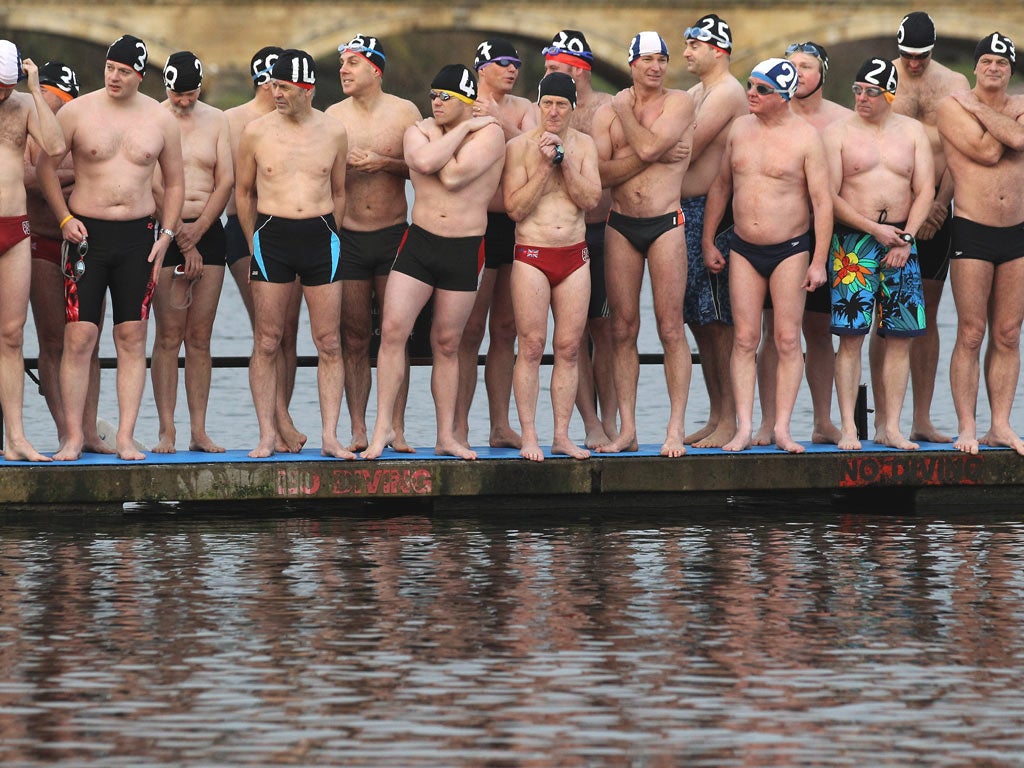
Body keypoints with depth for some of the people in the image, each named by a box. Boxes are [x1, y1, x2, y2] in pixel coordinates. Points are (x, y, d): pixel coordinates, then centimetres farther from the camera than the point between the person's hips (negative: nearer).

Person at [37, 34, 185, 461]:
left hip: (138, 237, 2)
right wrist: (64, 219, -8)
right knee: (79, 337, -7)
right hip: (87, 233, -2)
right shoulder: (77, 112, -1)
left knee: (132, 338, 1)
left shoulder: (160, 120, 5)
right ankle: (73, 436, -2)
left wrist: (165, 236, 5)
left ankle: (126, 437, 3)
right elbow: (47, 166, 3)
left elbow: (174, 182, 14)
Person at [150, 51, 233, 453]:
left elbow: (226, 180, 5)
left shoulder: (216, 121, 10)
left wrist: (197, 230, -6)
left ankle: (199, 431, 3)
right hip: (166, 232, -3)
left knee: (200, 337, 3)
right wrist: (181, 239, -9)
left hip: (209, 231, 3)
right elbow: (153, 185, -6)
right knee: (169, 336, -7)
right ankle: (166, 431, -6)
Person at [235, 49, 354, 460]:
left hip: (320, 236, 1)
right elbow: (243, 191, 12)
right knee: (267, 343, -1)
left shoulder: (333, 132, 5)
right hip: (271, 236, -1)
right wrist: (255, 246, 11)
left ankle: (330, 436, 3)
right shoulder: (256, 132, 2)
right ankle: (267, 436, 4)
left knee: (329, 344, 0)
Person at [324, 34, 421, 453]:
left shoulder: (404, 112, 0)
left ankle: (396, 430, 1)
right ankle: (358, 431, 4)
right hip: (348, 237, 2)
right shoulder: (333, 116, 6)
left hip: (393, 234, -2)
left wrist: (384, 163, -14)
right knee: (354, 338, 2)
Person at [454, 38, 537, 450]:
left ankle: (501, 426, 13)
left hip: (516, 226, 5)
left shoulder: (523, 109, 12)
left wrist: (499, 122, -18)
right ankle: (459, 428, -5)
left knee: (505, 330, 9)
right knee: (470, 331, -7)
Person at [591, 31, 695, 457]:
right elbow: (600, 173, -7)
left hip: (665, 224, -3)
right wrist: (657, 156, -14)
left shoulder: (679, 103, -2)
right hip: (621, 225, 3)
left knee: (671, 328, -5)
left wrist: (623, 108, -3)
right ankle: (627, 430, 8)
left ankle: (675, 429, -3)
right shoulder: (606, 113, 6)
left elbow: (648, 146, -18)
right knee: (623, 329, 4)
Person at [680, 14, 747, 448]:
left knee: (720, 322, -7)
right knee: (699, 321, 11)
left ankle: (730, 422, -5)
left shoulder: (726, 93, -10)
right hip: (687, 210, 10)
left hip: (712, 212, -10)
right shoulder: (696, 93, 20)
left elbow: (687, 151, -15)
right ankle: (715, 417, 17)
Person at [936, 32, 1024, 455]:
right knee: (971, 335, -5)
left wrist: (978, 108, -9)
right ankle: (967, 428, -2)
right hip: (973, 231, -4)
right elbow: (987, 151, -15)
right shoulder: (953, 106, -2)